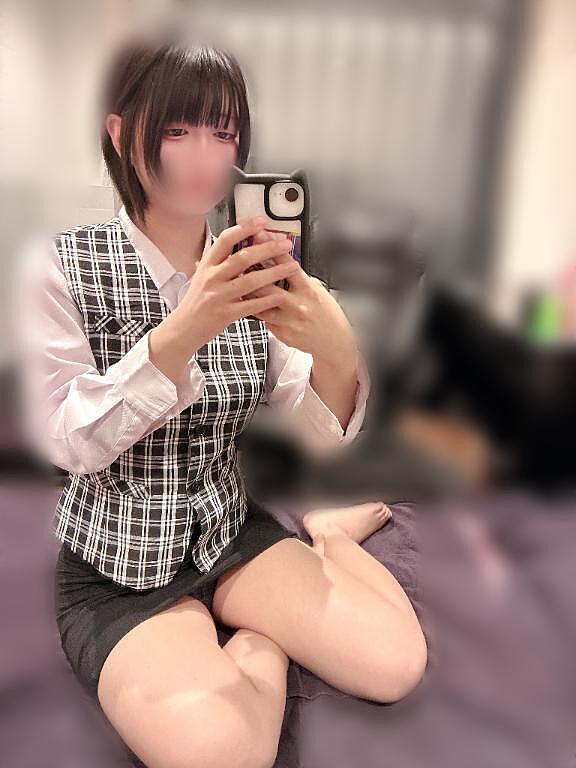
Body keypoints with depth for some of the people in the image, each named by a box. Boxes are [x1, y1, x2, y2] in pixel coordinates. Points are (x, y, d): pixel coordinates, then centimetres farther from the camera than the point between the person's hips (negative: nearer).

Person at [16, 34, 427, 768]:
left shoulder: (246, 271, -3)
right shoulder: (63, 265, -12)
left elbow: (319, 432, -8)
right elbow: (69, 444, -19)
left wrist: (338, 353, -31)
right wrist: (179, 335, -35)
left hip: (231, 530, 3)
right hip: (114, 565, -2)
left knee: (395, 661, -12)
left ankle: (322, 530, 17)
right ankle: (271, 633, 8)